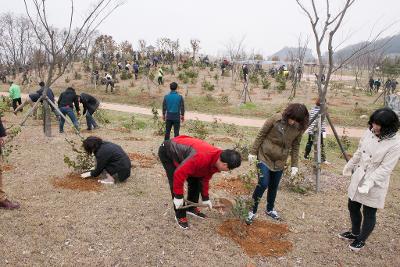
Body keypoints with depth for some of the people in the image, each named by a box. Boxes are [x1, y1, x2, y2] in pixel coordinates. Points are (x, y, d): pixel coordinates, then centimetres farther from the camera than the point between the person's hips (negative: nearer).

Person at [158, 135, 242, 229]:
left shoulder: (215, 160, -10)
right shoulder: (201, 157, -40)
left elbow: (205, 178, 5)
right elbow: (179, 173, -36)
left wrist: (205, 198, 11)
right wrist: (178, 196, -25)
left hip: (181, 150, 9)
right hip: (166, 152, -8)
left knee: (195, 180, 8)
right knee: (175, 183, -13)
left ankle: (191, 208, 26)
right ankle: (180, 216, 4)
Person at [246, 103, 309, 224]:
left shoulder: (299, 128, -8)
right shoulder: (276, 119, -19)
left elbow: (295, 146, 3)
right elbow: (261, 135, -10)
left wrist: (294, 164, -1)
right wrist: (253, 152, -9)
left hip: (280, 162, 4)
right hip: (264, 157, -4)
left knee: (274, 187, 14)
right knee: (263, 184, -11)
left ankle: (270, 209, 37)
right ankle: (252, 211, 6)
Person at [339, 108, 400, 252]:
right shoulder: (369, 132, -3)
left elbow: (385, 168, -23)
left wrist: (369, 182, -29)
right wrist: (350, 166, 20)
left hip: (375, 185, -6)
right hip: (358, 178, 7)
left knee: (369, 213, 11)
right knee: (352, 207, 19)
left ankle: (361, 240, 33)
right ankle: (354, 233, 43)